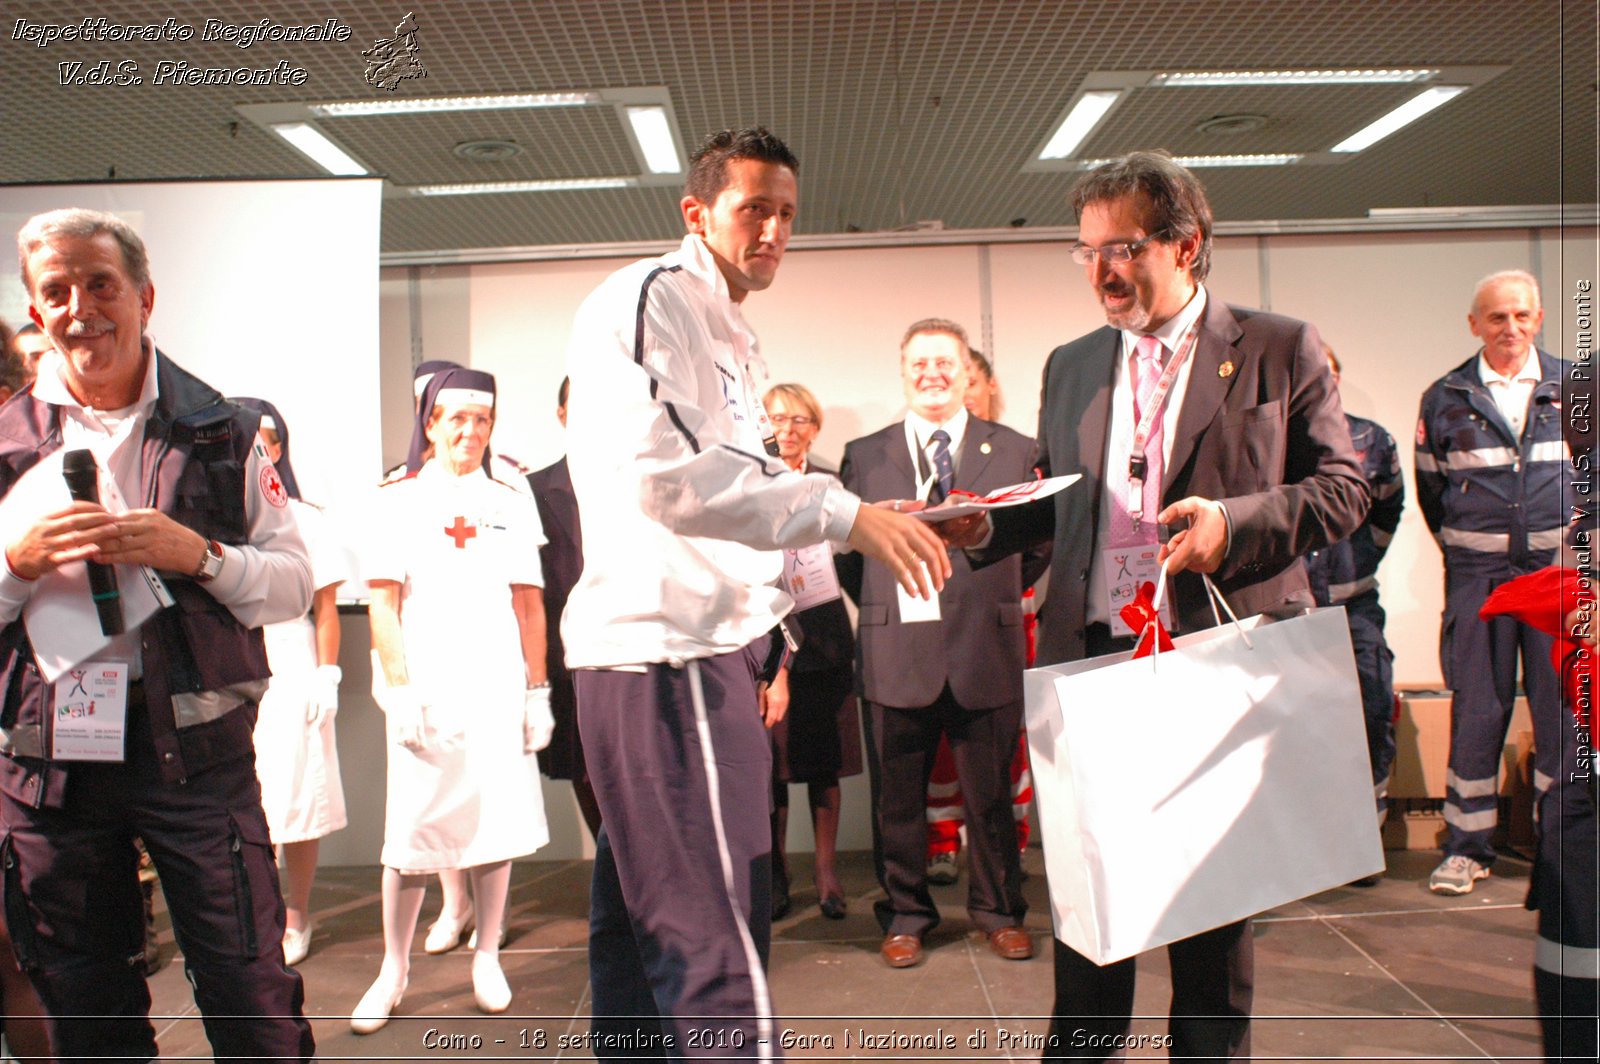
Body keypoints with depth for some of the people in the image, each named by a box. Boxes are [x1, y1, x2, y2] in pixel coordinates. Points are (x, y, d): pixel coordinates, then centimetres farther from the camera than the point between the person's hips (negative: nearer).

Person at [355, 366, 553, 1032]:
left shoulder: (512, 504, 10)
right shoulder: (399, 499, 5)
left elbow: (530, 604, 10)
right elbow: (382, 602, 0)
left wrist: (537, 692, 6)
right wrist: (400, 689, -8)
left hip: (499, 692, 2)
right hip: (427, 694, -2)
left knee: (498, 824, 6)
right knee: (412, 835, 1)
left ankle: (487, 960, 21)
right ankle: (393, 971, 17)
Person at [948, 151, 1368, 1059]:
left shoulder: (1280, 350, 1)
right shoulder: (1071, 368, 13)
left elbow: (1344, 489, -1)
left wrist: (1234, 521, -18)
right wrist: (986, 528, -2)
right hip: (1092, 655, 3)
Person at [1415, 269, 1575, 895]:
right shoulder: (1445, 399, 6)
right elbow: (1430, 488, 13)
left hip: (1558, 568, 1)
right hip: (1478, 574, 0)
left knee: (1563, 706, 3)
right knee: (1476, 709, 2)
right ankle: (1467, 845, 11)